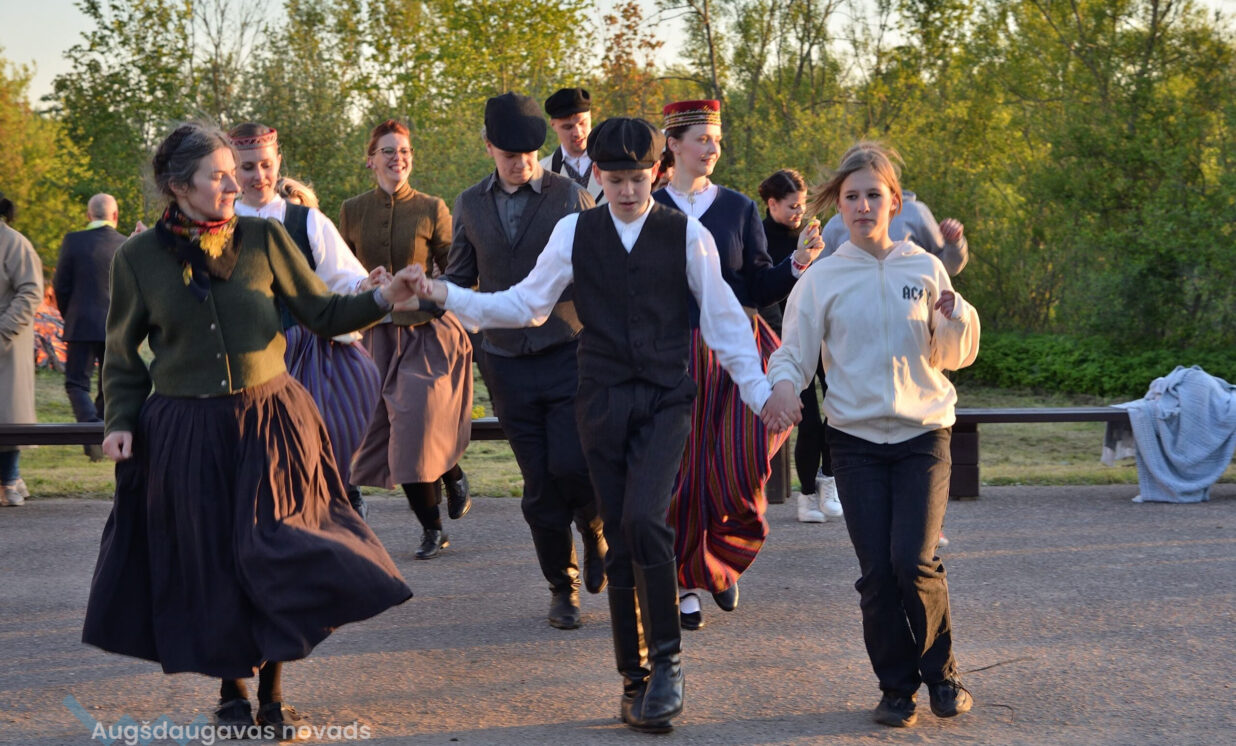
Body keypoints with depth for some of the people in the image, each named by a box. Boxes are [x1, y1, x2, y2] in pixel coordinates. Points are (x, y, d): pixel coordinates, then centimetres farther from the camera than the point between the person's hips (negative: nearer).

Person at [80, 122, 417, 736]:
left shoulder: (263, 239, 0)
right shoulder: (138, 258, 0)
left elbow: (320, 312, 3)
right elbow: (122, 352, 9)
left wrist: (383, 299, -13)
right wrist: (120, 420, -2)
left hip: (268, 421, 0)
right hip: (185, 433, 0)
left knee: (269, 553, -4)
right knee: (209, 564, 6)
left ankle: (272, 694, 14)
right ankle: (232, 688, 28)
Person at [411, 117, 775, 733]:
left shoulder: (687, 235, 1)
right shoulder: (574, 233, 4)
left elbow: (724, 319, 5)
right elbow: (527, 304, 7)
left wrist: (760, 393, 4)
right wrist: (448, 296, -2)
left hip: (665, 401, -2)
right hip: (602, 402, 2)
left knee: (643, 519, -22)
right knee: (619, 540, 5)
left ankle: (666, 660, -7)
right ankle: (635, 678, 16)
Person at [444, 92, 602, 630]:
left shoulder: (571, 198, 0)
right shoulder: (471, 205, 8)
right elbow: (460, 276, 17)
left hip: (568, 356, -2)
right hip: (506, 361, 2)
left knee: (571, 465, -15)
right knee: (540, 485, 5)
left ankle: (596, 534, 18)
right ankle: (562, 587, 20)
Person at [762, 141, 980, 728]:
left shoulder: (925, 269, 6)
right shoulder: (822, 279, 4)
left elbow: (954, 355, 10)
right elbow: (794, 351, 5)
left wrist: (955, 317, -11)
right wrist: (781, 385, -17)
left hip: (922, 435, 0)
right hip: (855, 438, 1)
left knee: (914, 561, -13)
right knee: (876, 571, -3)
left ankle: (940, 672, 10)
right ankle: (896, 687, 15)